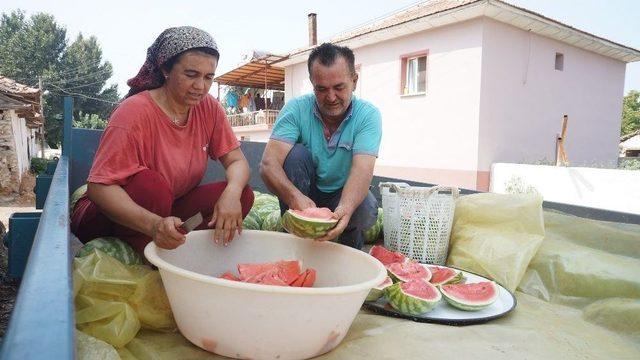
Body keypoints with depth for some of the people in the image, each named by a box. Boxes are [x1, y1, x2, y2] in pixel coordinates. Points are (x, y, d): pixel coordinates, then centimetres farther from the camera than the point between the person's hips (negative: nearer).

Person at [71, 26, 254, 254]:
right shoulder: (134, 112, -21)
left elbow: (236, 161, -6)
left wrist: (232, 193, -31)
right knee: (151, 184, -36)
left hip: (170, 211, 5)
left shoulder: (209, 107, -6)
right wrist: (154, 224, -44)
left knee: (242, 195, -16)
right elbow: (99, 187, -27)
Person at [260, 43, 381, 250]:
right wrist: (294, 196, -47)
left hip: (344, 195, 0)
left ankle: (351, 241, 6)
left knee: (366, 209, -31)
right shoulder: (296, 109, -15)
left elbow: (362, 170, -30)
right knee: (297, 153, -27)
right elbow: (268, 164, -27)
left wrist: (345, 208, -51)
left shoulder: (368, 116, -15)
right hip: (303, 193, 0)